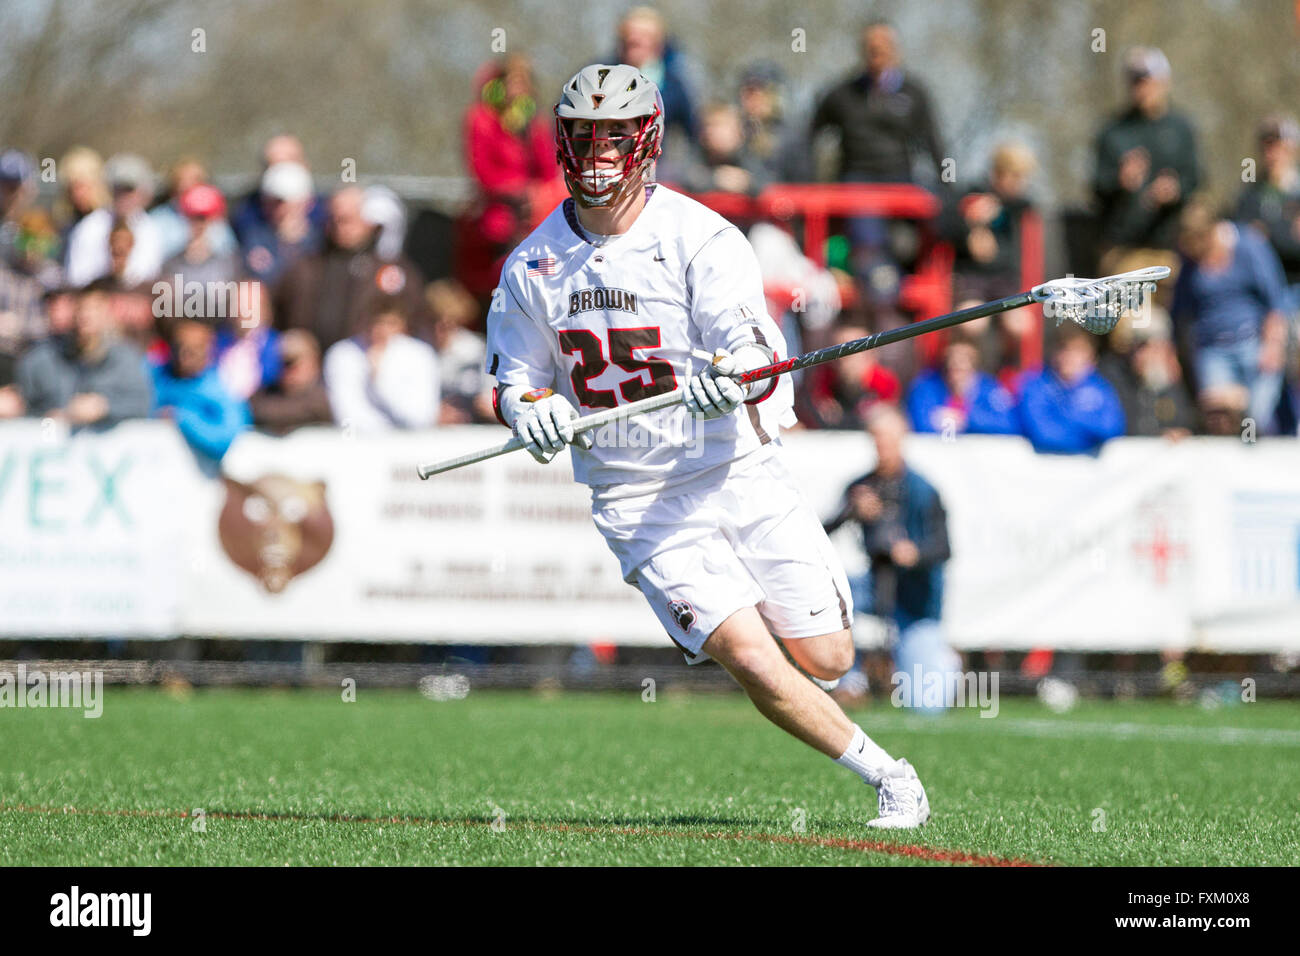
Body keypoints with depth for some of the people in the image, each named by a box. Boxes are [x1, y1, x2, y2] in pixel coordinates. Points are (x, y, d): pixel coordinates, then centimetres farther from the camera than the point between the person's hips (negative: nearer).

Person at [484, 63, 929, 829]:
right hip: (636, 502, 1)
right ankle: (887, 776, 2)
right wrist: (534, 411, -15)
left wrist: (731, 375, -46)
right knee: (755, 664, -15)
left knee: (826, 660, 1)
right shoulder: (532, 266, 1)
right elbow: (517, 382, 9)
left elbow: (759, 356, -22)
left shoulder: (701, 238, -12)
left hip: (738, 473, -1)